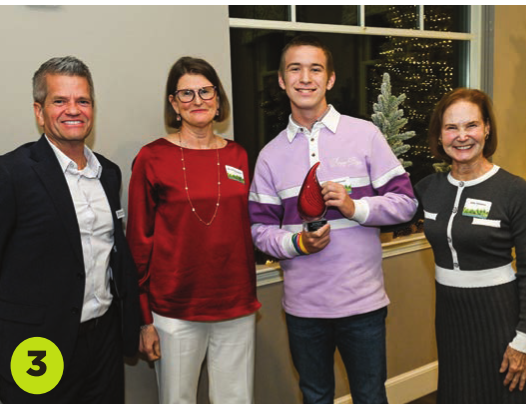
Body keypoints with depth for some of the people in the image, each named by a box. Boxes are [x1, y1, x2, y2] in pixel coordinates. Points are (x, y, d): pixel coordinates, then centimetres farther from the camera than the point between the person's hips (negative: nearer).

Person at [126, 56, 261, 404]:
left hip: (237, 309, 3)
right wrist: (144, 319, -3)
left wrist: (250, 298, 8)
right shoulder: (152, 158, -5)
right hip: (175, 310, -3)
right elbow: (139, 241, -3)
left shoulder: (238, 156, 6)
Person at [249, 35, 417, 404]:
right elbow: (261, 229, 3)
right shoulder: (271, 155, 3)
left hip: (363, 302, -2)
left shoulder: (365, 135, -3)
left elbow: (405, 203, -3)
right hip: (303, 306, 2)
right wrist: (298, 242, -16)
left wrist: (355, 207, -19)